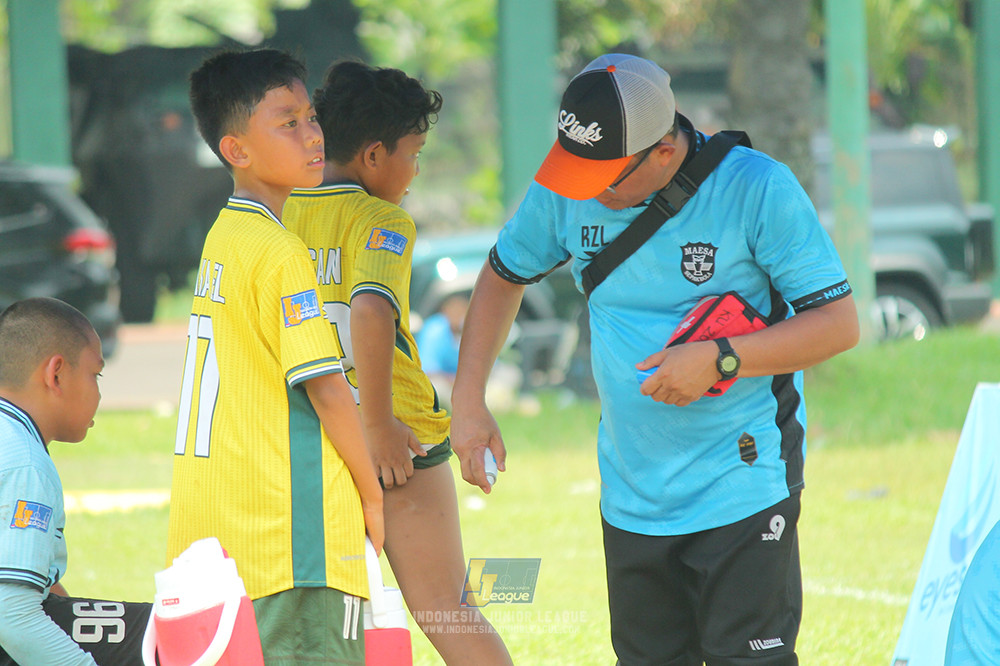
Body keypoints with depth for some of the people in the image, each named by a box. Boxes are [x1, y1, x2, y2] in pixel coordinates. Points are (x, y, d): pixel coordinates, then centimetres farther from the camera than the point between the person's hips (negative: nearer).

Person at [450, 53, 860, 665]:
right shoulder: (566, 191, -2)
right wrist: (468, 402, 7)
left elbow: (840, 323, -12)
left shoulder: (757, 190, -16)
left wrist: (720, 360, -23)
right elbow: (503, 276, 17)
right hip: (633, 495, 5)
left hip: (743, 491, -5)